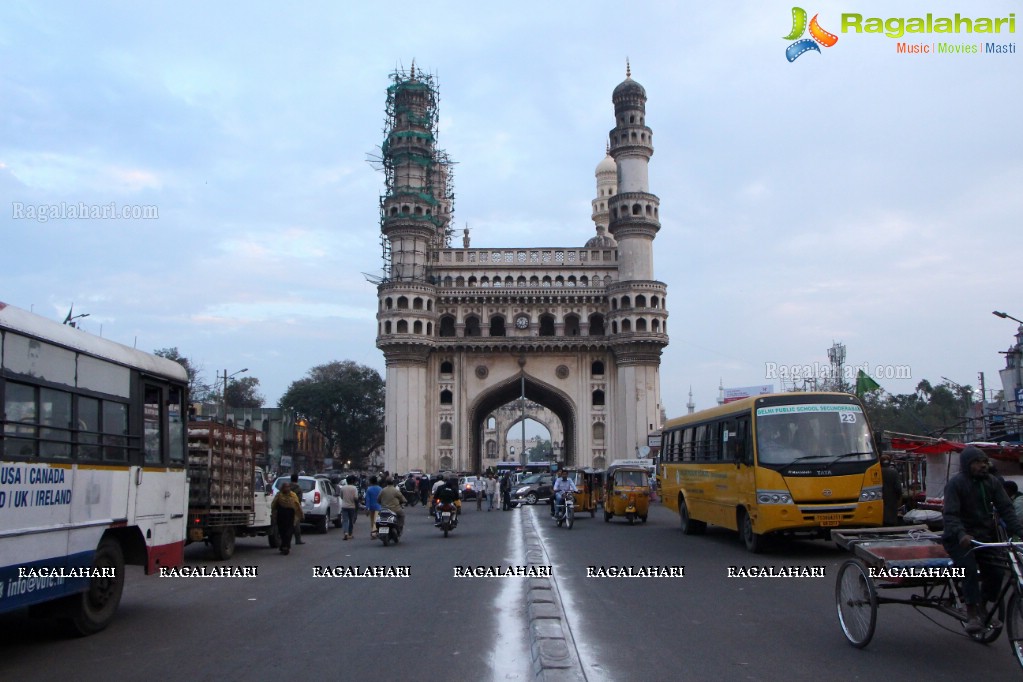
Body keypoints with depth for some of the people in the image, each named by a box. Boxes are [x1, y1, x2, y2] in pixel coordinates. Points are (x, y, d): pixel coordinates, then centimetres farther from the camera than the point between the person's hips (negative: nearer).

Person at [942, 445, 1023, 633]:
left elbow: (1005, 508, -1)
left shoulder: (992, 482, 4)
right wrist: (961, 534, -38)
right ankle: (972, 614, -16)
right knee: (970, 569, -24)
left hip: (985, 535, 5)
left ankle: (982, 608, 17)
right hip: (961, 538, -5)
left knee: (995, 572, -7)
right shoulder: (955, 483, -12)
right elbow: (951, 514, -20)